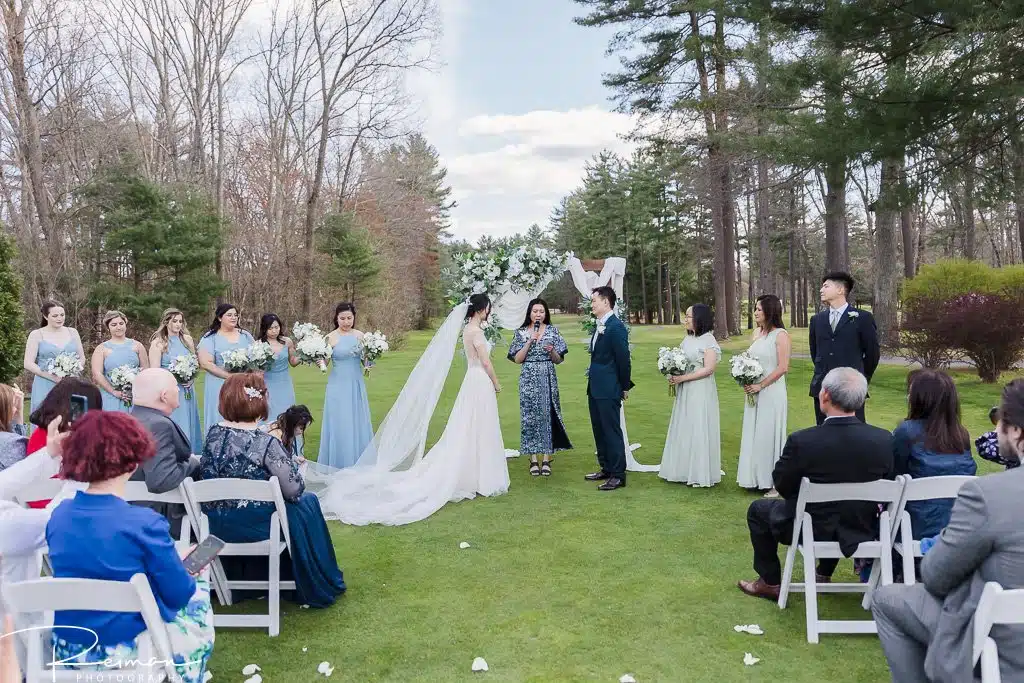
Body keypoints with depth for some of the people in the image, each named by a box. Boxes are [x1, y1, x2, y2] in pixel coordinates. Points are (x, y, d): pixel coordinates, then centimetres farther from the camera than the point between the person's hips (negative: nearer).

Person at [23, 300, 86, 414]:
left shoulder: (72, 332, 10)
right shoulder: (36, 335, 2)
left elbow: (82, 359, 13)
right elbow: (28, 364, -4)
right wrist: (53, 377, -14)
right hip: (45, 388, -2)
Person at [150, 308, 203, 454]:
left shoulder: (187, 339, 8)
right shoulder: (158, 343, -4)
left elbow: (196, 362, 14)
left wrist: (192, 378, -2)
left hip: (187, 390, 4)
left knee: (189, 424, 7)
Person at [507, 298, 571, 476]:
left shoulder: (553, 331, 5)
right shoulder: (521, 333, 5)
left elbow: (559, 360, 6)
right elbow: (517, 359, -1)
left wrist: (552, 351, -15)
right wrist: (530, 342, -9)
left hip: (548, 379, 0)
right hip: (529, 379, 0)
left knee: (548, 414, -1)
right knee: (530, 415, 0)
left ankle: (547, 459, 7)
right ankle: (533, 459, 9)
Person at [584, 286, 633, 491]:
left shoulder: (616, 327, -16)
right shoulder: (600, 326, 13)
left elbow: (623, 358, -15)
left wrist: (625, 387, -9)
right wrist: (592, 377, 14)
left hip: (609, 390, -10)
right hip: (595, 389, 10)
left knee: (612, 431, -3)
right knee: (599, 430, 16)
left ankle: (618, 475, 5)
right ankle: (606, 468, 28)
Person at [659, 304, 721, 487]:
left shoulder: (708, 340, -10)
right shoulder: (688, 338, 11)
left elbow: (708, 369, -16)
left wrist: (682, 378, -19)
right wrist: (673, 375, -5)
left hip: (701, 392, -7)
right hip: (684, 391, 7)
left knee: (699, 430, -1)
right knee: (683, 429, 10)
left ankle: (701, 473, 10)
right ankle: (684, 470, 19)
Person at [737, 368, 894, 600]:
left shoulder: (801, 441, -28)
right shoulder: (884, 440, -17)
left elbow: (782, 485, -13)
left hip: (811, 531, -4)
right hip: (861, 533, 4)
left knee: (758, 509, 23)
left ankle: (770, 583, 30)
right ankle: (824, 575, 48)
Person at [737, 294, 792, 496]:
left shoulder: (781, 335, -11)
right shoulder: (757, 333, 11)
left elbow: (782, 367, -15)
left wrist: (760, 385, -15)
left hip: (771, 393, -7)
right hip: (754, 392, 7)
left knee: (769, 434, 0)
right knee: (753, 434, 11)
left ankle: (774, 483, 11)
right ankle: (756, 478, 22)